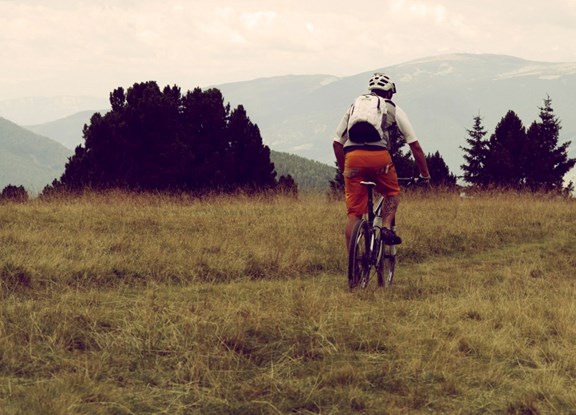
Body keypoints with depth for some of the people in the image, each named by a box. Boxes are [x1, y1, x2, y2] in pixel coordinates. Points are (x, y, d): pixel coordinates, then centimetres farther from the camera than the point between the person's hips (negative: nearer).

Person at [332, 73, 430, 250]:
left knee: (354, 213, 6)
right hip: (379, 156, -2)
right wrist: (425, 174, 26)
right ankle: (386, 228, 3)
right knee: (392, 193, 26)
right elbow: (415, 145, 19)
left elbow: (337, 143, 23)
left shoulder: (354, 106, 28)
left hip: (352, 157, 2)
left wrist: (344, 171, 33)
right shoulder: (392, 108, 21)